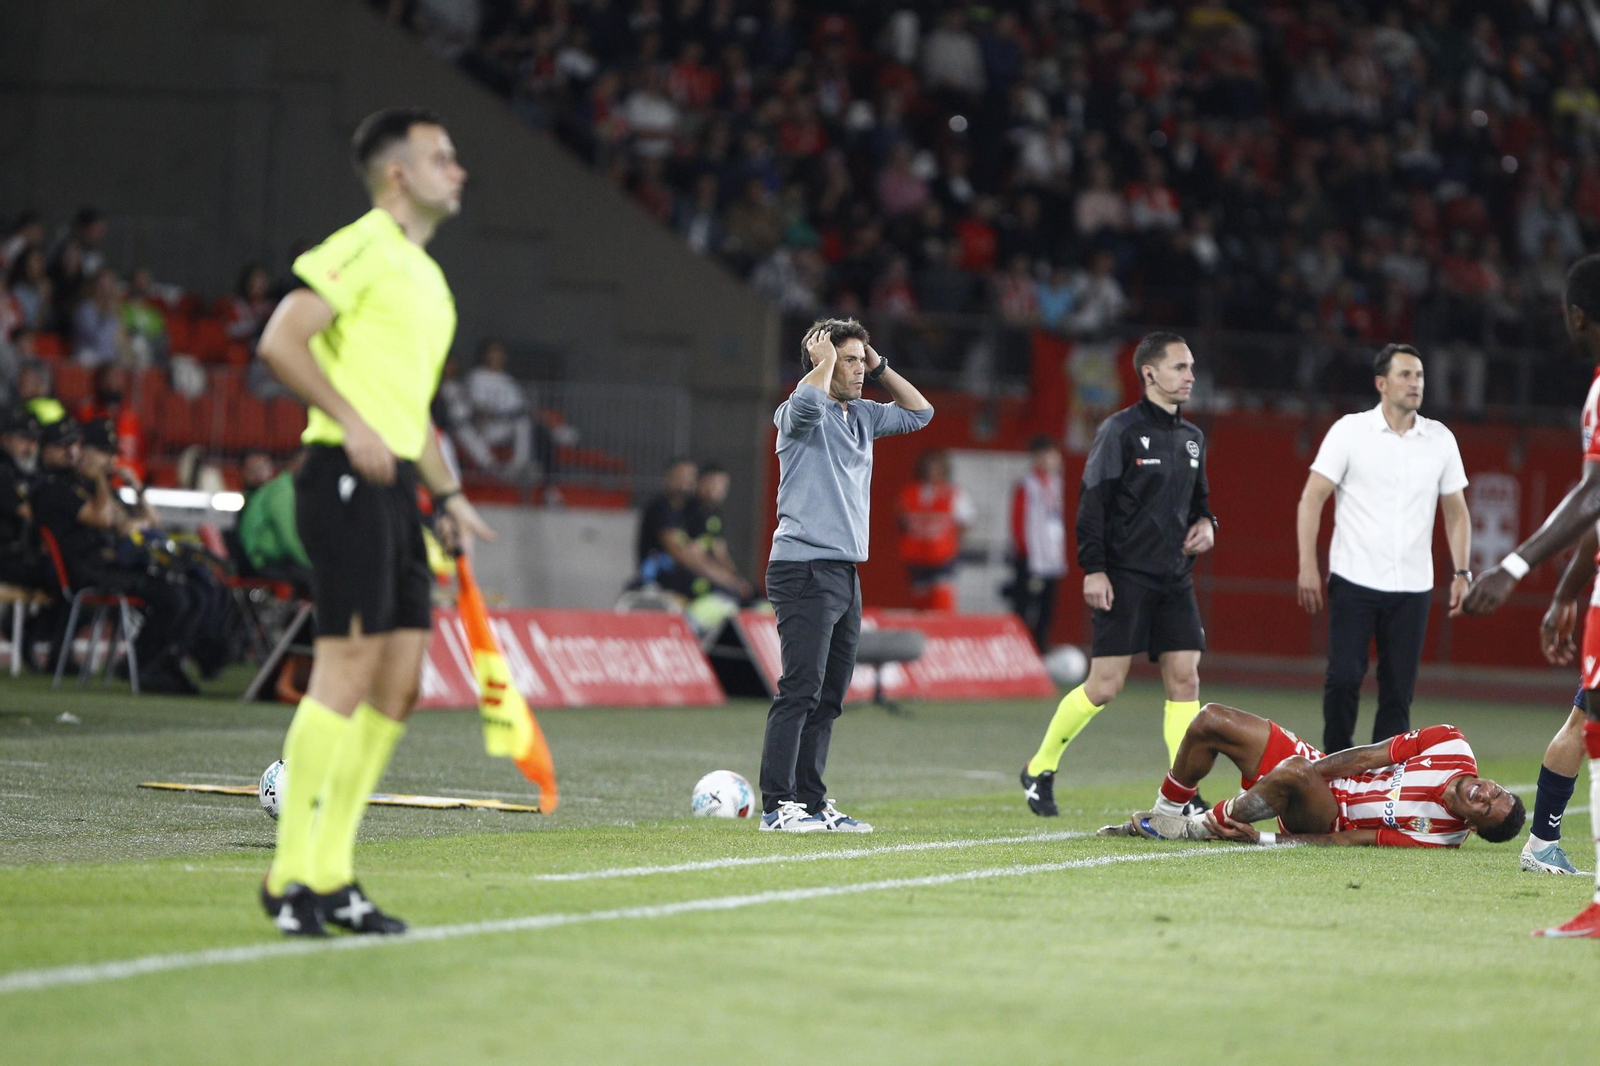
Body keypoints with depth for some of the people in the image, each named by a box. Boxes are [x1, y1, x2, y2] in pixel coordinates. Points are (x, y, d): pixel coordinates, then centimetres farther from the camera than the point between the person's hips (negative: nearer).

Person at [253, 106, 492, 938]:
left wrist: (448, 494, 22)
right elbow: (280, 340, -17)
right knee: (348, 665, -13)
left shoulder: (428, 277, 23)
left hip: (396, 486, 10)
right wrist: (351, 423, -22)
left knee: (398, 683, 6)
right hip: (345, 479, -10)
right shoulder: (364, 248, -6)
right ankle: (290, 873, -8)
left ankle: (332, 876, 11)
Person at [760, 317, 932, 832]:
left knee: (829, 697, 9)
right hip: (804, 570, -9)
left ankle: (811, 803, 12)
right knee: (800, 691, -13)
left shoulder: (862, 416, 18)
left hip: (845, 573, 9)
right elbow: (807, 403, -31)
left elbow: (919, 412, 30)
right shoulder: (797, 416, -7)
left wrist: (880, 367, 17)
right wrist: (825, 360, -12)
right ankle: (777, 805, -13)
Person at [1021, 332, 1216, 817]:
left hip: (1175, 578, 6)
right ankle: (1040, 769, 12)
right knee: (1105, 685, -7)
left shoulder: (1192, 437, 14)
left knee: (1184, 677, -3)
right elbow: (1092, 501, -9)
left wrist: (1205, 523, 5)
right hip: (1125, 577, -6)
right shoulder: (1121, 430, -7)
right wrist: (1093, 568, -15)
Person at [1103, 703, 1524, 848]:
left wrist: (1262, 838, -26)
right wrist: (1316, 767, -13)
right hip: (1316, 770, 7)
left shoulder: (1441, 834, -22)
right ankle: (1163, 814, 20)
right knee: (1210, 720, -1)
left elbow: (1351, 841, -23)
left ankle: (1199, 828, -20)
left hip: (1326, 816, -7)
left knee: (1295, 773, -42)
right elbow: (1372, 756, -3)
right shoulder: (1453, 747, -10)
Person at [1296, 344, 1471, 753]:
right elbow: (1312, 498, -3)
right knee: (1344, 680, -10)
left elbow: (1455, 510, 15)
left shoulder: (1440, 439, 7)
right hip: (1354, 580, -3)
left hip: (1413, 588, 3)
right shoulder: (1350, 431, -2)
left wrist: (1462, 571, 5)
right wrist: (1308, 566, -11)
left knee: (1398, 692, 1)